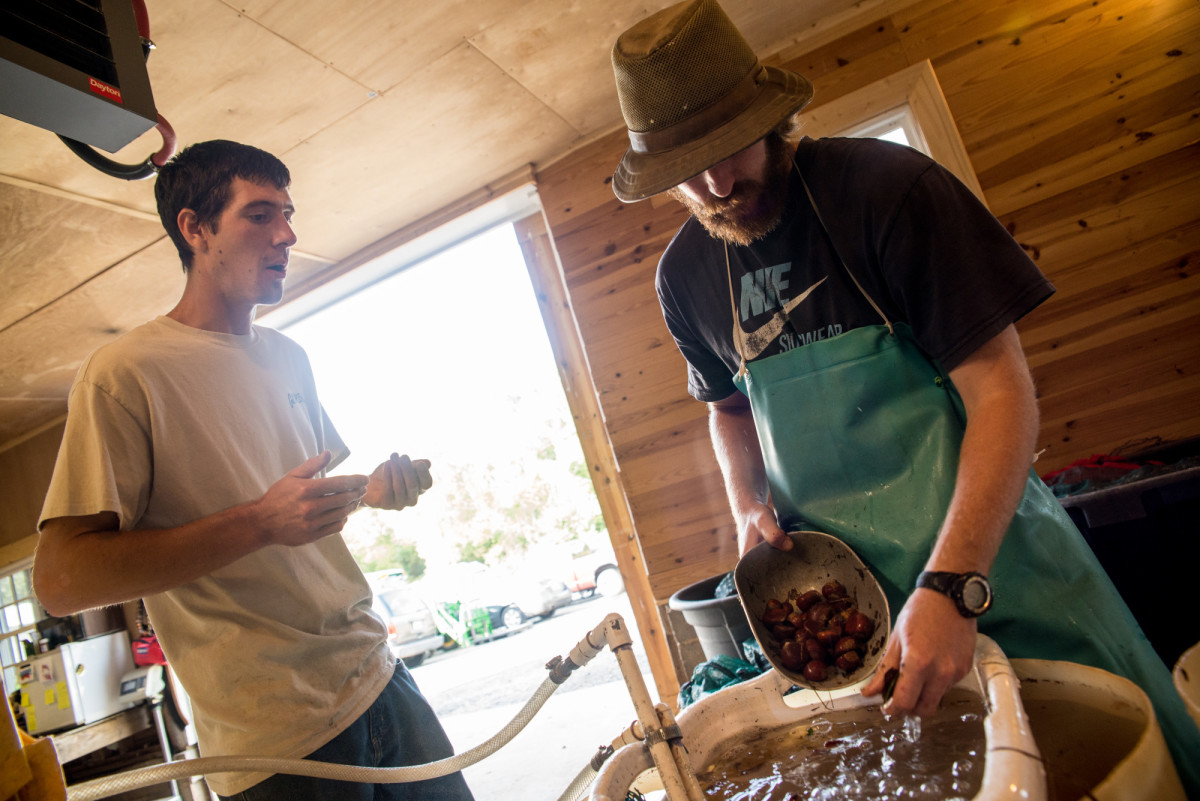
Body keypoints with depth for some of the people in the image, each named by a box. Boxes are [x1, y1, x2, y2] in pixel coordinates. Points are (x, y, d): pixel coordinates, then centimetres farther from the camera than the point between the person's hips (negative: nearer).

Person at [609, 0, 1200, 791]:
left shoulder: (888, 186, -15)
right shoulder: (686, 275, 0)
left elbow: (1002, 389, -18)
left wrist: (952, 586, -27)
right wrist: (749, 503, -1)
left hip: (984, 538, -3)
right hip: (841, 577, 4)